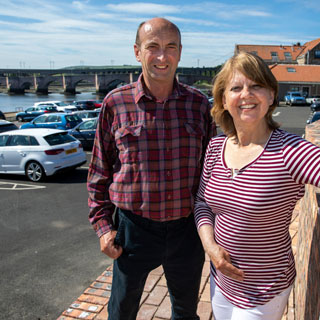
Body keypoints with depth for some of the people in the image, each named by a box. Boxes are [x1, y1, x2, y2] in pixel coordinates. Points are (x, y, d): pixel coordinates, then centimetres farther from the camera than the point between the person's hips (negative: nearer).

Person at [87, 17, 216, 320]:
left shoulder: (199, 104, -2)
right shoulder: (116, 103, -7)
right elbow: (99, 171, 0)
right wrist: (103, 225, -3)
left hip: (186, 227, 2)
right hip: (134, 228, -1)